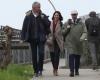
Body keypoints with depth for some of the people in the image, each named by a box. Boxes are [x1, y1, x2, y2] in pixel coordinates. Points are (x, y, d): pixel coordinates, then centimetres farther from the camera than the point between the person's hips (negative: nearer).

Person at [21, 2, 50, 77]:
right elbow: (24, 27, 2)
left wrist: (43, 19, -16)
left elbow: (48, 24, -2)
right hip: (32, 39, 1)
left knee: (41, 53, -11)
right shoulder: (28, 16, 0)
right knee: (34, 55, 6)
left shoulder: (43, 16, 2)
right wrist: (24, 37, -1)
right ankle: (36, 71, 15)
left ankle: (40, 69, 4)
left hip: (41, 38, -1)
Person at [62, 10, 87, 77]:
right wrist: (67, 29, -9)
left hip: (78, 44, 2)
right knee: (71, 56, -16)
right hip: (70, 43, -1)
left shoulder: (81, 24, 8)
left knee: (77, 57, 9)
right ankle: (71, 71, -19)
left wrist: (81, 38, -18)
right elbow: (63, 33, 9)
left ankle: (77, 70, 27)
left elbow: (84, 33, 1)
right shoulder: (67, 23, 9)